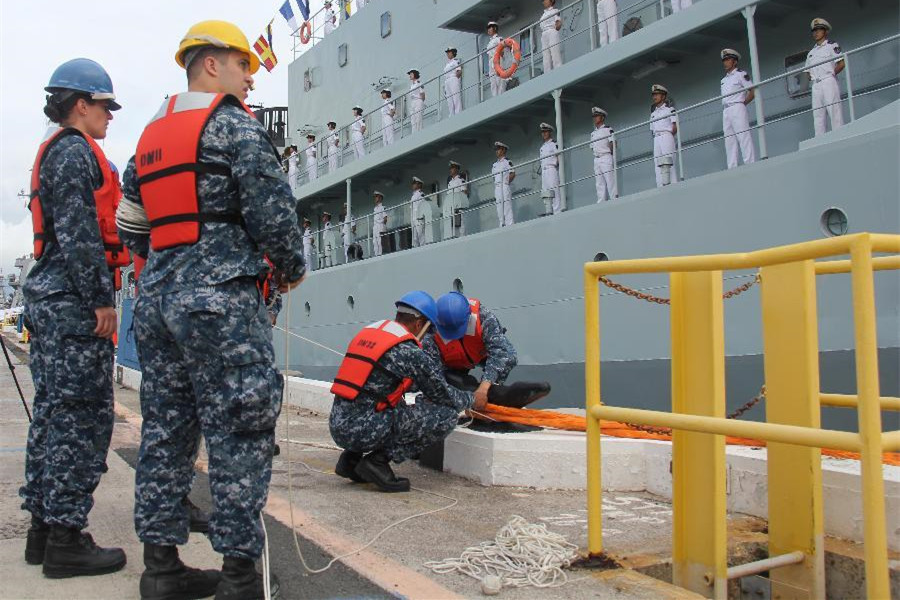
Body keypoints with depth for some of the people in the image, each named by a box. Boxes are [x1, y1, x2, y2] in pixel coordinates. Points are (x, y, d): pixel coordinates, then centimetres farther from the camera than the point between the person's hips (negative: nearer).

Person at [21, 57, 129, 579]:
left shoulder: (56, 152, 24)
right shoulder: (74, 151, -8)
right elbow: (78, 233, -19)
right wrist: (101, 299, -19)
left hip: (50, 301, 11)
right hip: (75, 303, -11)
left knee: (54, 414, 13)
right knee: (82, 417, -8)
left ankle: (44, 527, 20)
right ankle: (66, 539, -5)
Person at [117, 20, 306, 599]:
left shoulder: (150, 137, 20)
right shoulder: (235, 124, -4)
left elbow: (132, 226, 21)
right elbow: (273, 209, -11)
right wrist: (293, 268, 4)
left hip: (156, 295, 9)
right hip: (219, 296, -8)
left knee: (165, 429, 11)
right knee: (241, 431, -5)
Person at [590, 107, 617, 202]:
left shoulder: (607, 129, 1)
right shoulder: (593, 133, 20)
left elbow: (612, 143, -6)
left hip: (606, 157, -6)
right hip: (596, 159, 6)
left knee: (610, 180, -11)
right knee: (599, 184, 2)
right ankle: (601, 204, 2)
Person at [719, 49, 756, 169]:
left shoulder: (741, 74, 3)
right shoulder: (724, 80, 23)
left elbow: (753, 91, -4)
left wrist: (743, 103, -7)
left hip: (737, 108, -7)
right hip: (726, 111, 7)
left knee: (744, 137, -14)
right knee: (729, 140, 1)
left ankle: (750, 164, -19)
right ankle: (732, 170, -1)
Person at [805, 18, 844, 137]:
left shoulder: (831, 46, 8)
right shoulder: (811, 53, 24)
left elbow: (841, 64, -1)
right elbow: (807, 72, 24)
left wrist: (831, 74, -7)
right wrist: (810, 77, 5)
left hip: (829, 82, -5)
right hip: (816, 86, 6)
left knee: (834, 111, -13)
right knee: (817, 115, -3)